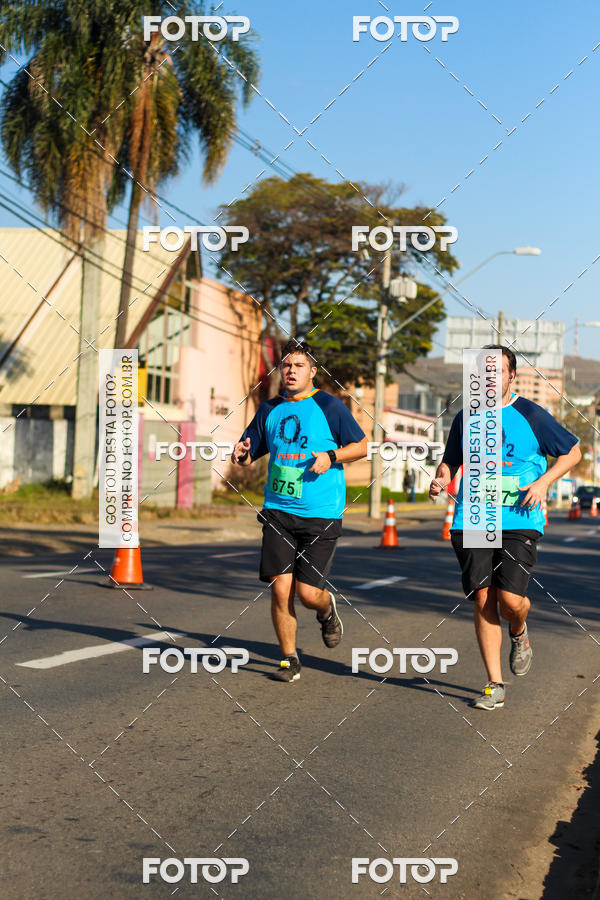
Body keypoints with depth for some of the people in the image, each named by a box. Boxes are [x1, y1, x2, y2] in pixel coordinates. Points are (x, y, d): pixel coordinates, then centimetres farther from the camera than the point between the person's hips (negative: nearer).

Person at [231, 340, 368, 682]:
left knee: (307, 592, -7)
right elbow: (250, 453, 19)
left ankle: (327, 609, 31)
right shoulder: (269, 410, 11)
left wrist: (331, 456, -14)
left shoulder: (330, 406, -2)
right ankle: (289, 659, 12)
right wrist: (241, 455, -5)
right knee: (280, 588, -4)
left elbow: (363, 446, 2)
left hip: (321, 515, -3)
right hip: (278, 511, 3)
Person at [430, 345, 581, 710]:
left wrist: (543, 482, -6)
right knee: (483, 600, -2)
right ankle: (495, 685, 8)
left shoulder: (531, 415, 0)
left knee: (510, 599, -14)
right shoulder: (465, 419, 10)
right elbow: (451, 460, 24)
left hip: (519, 521, -3)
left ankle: (520, 633, 24)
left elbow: (573, 452, 9)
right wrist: (442, 479, 1)